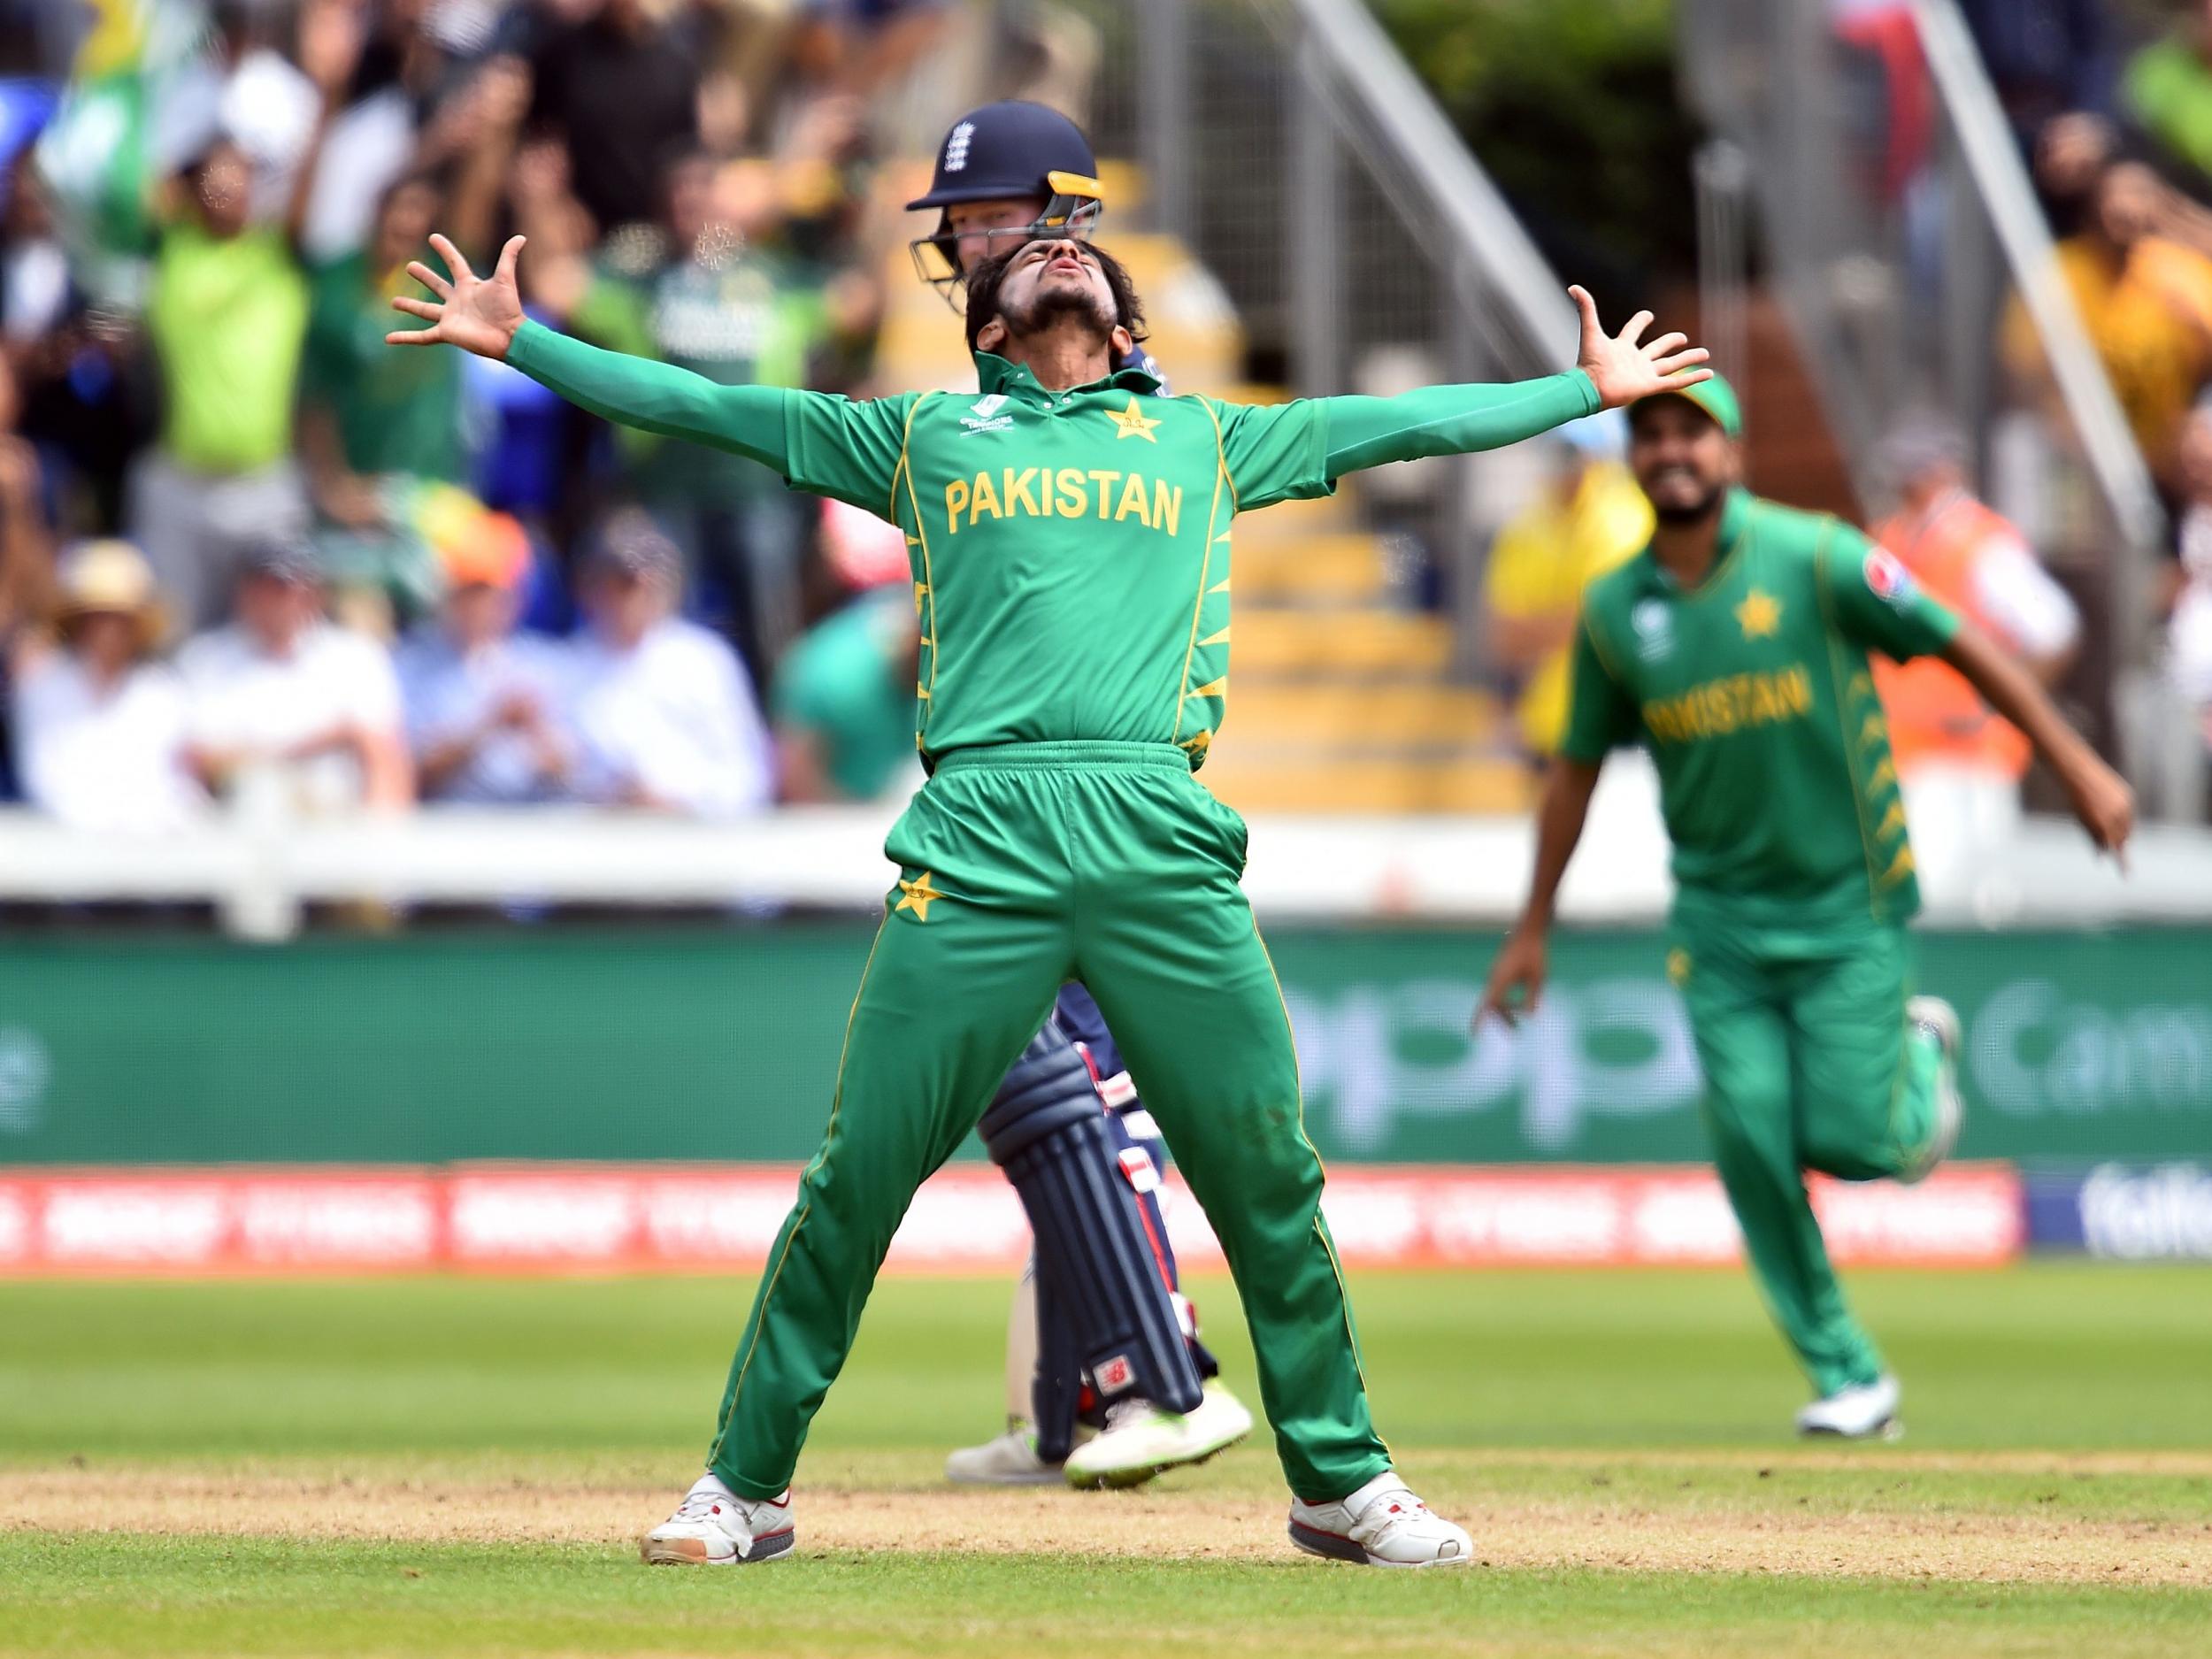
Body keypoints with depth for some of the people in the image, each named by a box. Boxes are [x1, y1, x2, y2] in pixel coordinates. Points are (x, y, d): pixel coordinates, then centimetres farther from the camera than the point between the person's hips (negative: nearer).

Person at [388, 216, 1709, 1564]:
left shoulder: (1206, 440, 24)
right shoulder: (925, 438, 22)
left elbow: (1412, 424, 30)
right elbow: (700, 405, 23)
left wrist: (1590, 391, 32)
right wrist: (519, 342, 20)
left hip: (1165, 847, 1)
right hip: (976, 846, -1)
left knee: (1269, 1182, 0)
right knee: (854, 1184, -3)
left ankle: (1343, 1486, 13)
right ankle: (745, 1487, 8)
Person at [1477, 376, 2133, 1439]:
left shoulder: (1814, 559, -11)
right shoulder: (1614, 610, 0)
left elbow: (1959, 646, -6)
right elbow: (1577, 767, 11)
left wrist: (2076, 766, -8)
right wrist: (1532, 931, 13)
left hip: (1847, 904, -3)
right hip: (1720, 918, 3)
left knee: (1852, 1140, -9)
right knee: (1752, 1143, -7)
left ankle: (1918, 1054, 27)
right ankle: (1847, 1376, 6)